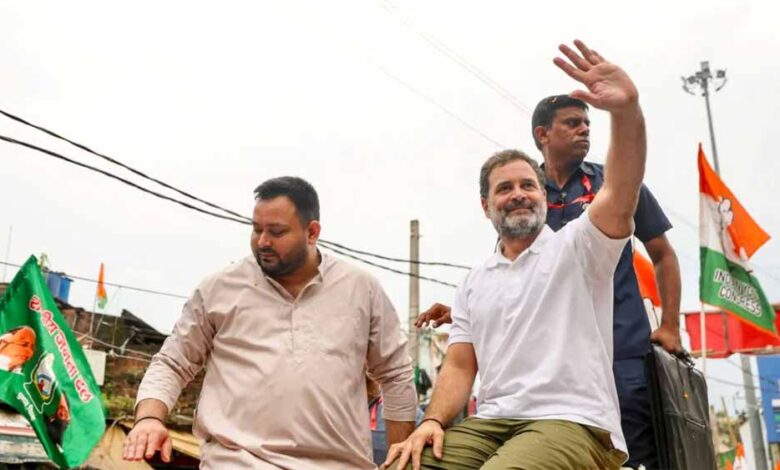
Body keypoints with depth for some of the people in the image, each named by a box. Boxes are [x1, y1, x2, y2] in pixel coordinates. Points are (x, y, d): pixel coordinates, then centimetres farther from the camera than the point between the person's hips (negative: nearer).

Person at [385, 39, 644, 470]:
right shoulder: (473, 284, 19)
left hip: (572, 424, -4)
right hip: (491, 423, 4)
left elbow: (621, 195, -15)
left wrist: (626, 109, -33)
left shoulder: (576, 246, 5)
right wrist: (432, 420, -6)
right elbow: (460, 366, 14)